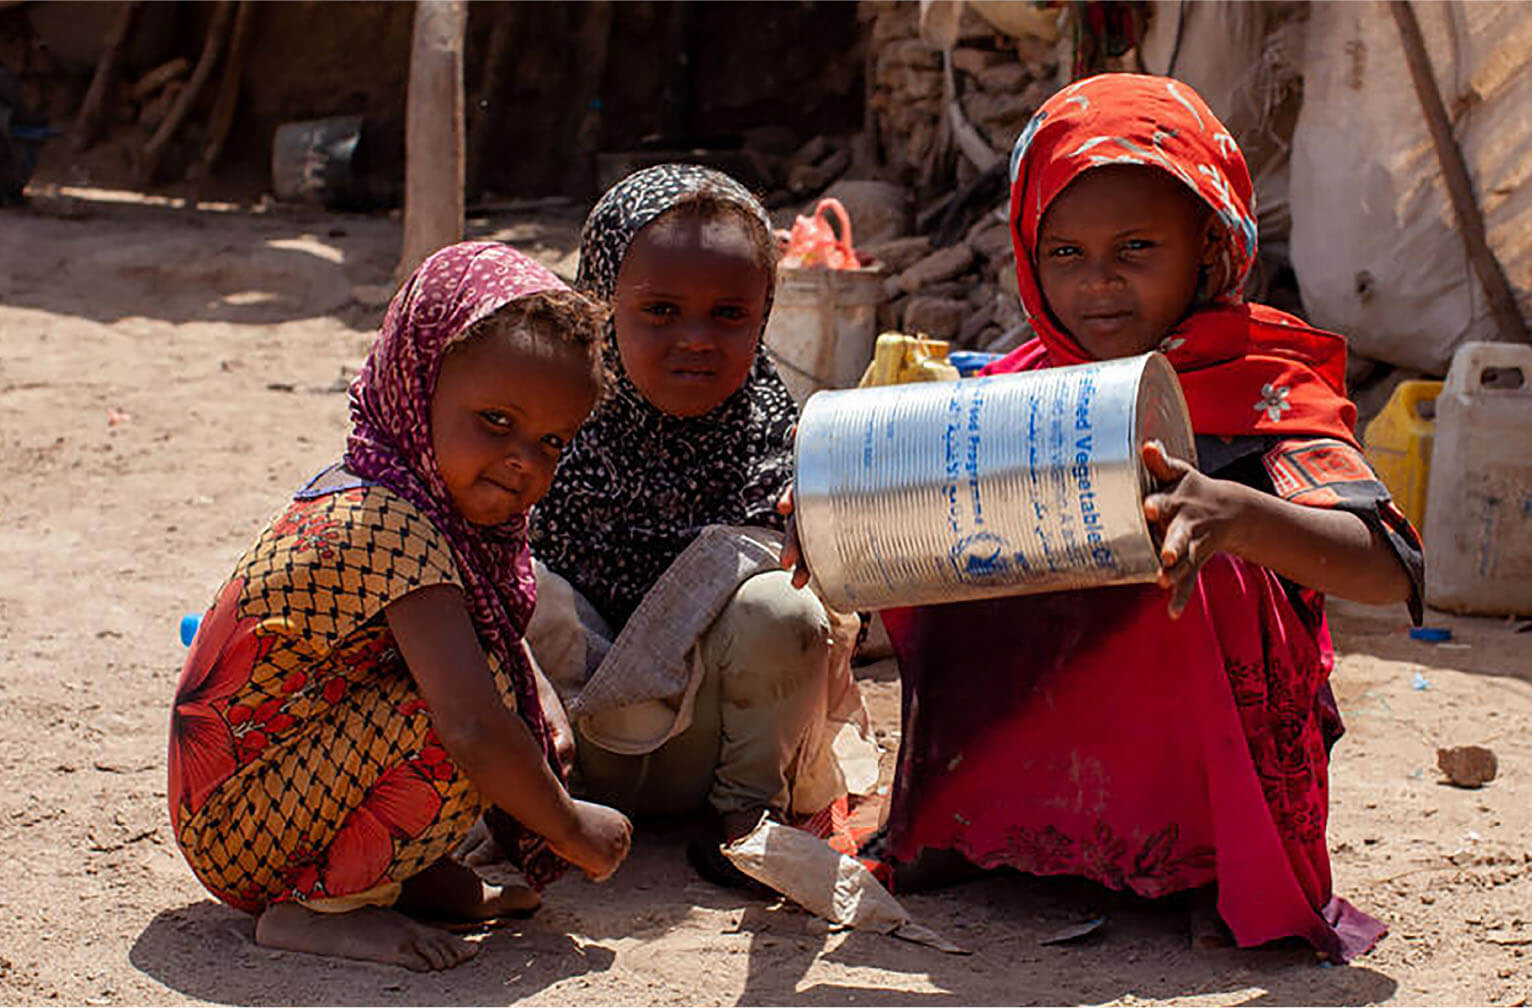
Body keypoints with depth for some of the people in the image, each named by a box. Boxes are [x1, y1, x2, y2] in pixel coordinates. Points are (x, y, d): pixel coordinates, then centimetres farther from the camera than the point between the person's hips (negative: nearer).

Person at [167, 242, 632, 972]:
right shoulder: (389, 529, -26)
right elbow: (476, 729, -33)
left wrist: (541, 728, -3)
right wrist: (571, 832, -19)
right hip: (235, 832, -10)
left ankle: (417, 877, 4)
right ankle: (316, 905, -17)